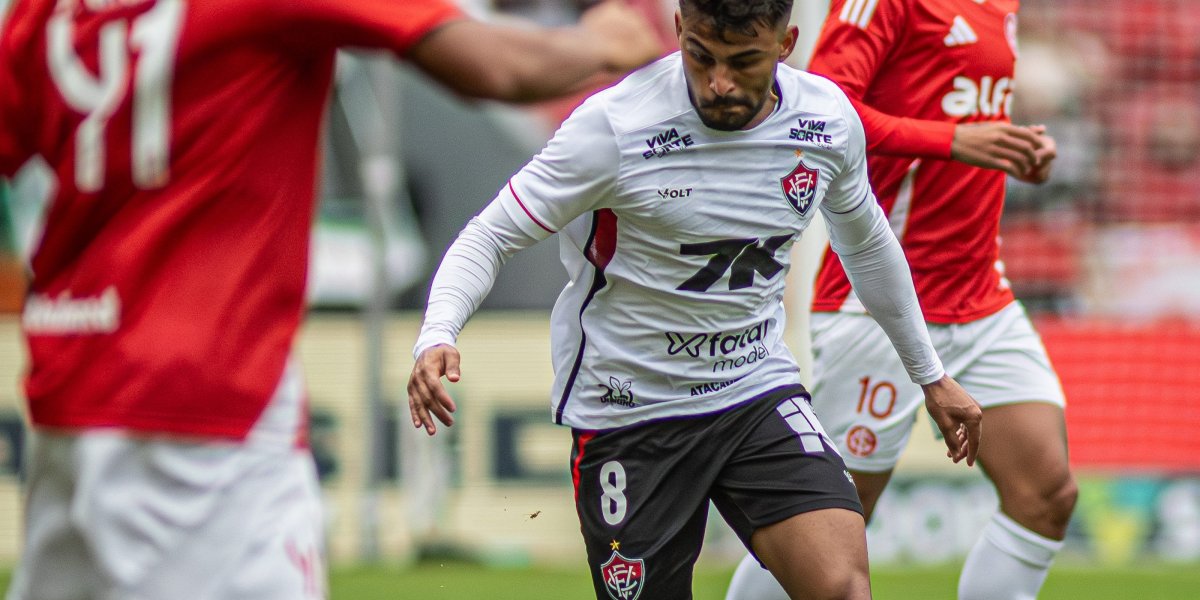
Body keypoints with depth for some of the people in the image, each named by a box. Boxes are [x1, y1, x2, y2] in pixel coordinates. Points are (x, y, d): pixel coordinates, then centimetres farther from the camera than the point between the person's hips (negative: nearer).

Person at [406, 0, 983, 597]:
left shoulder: (828, 119, -5)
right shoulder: (614, 126, -19)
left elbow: (865, 242, 16)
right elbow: (491, 236, -13)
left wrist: (930, 374, 25)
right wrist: (436, 338, -32)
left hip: (759, 390, 3)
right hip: (627, 409, -3)